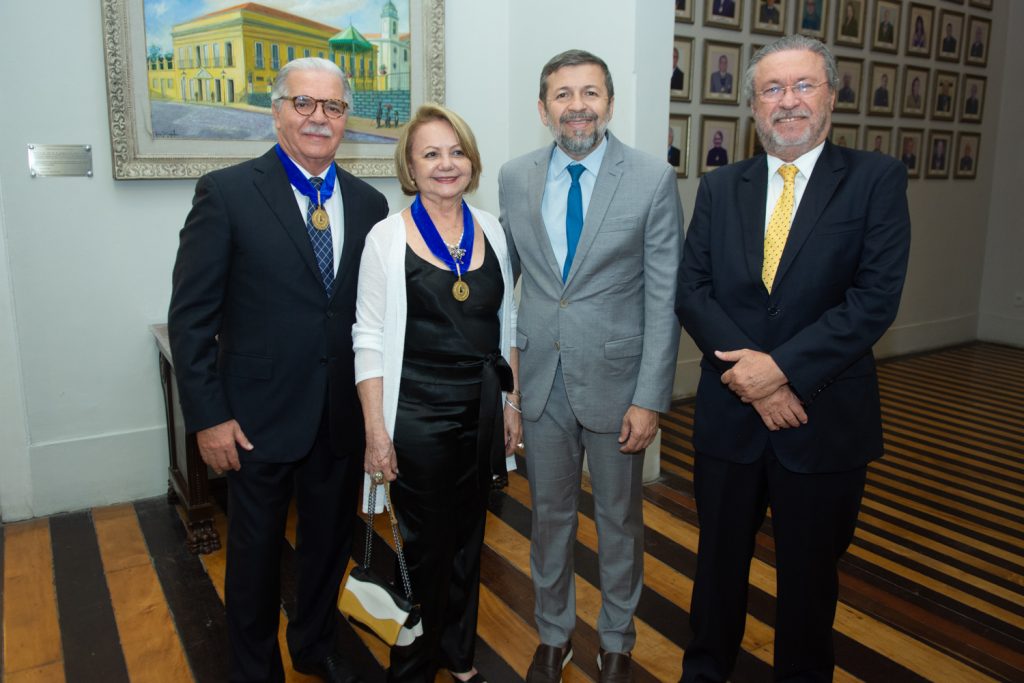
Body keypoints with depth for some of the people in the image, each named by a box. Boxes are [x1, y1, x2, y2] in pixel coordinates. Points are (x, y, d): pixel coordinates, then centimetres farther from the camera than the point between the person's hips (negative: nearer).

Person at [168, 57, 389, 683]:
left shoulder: (369, 203, 4)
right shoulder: (227, 193, -8)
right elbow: (191, 315, -9)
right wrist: (208, 417, -11)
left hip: (345, 416, 4)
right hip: (261, 416, -3)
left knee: (331, 542, 20)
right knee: (257, 553, 14)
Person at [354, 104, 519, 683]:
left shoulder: (491, 230, 4)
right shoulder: (388, 237, -8)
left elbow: (506, 325, 10)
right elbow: (370, 340, -8)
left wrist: (512, 402, 7)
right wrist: (377, 432, -11)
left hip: (482, 411, 4)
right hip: (419, 413, -4)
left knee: (468, 536, 17)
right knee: (425, 545, 8)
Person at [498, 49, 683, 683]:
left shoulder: (653, 179, -8)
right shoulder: (515, 178, 1)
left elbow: (664, 298, -9)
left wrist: (651, 398, -12)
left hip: (615, 378, -2)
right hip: (541, 377, 3)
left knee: (620, 519, 15)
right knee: (550, 514, 17)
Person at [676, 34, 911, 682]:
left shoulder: (876, 178, -3)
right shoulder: (719, 188, 5)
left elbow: (877, 297, -13)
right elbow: (692, 291, -3)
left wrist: (782, 366, -20)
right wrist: (747, 373, -16)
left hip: (825, 418, -2)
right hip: (729, 415, 3)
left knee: (810, 572, 17)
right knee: (719, 559, 19)